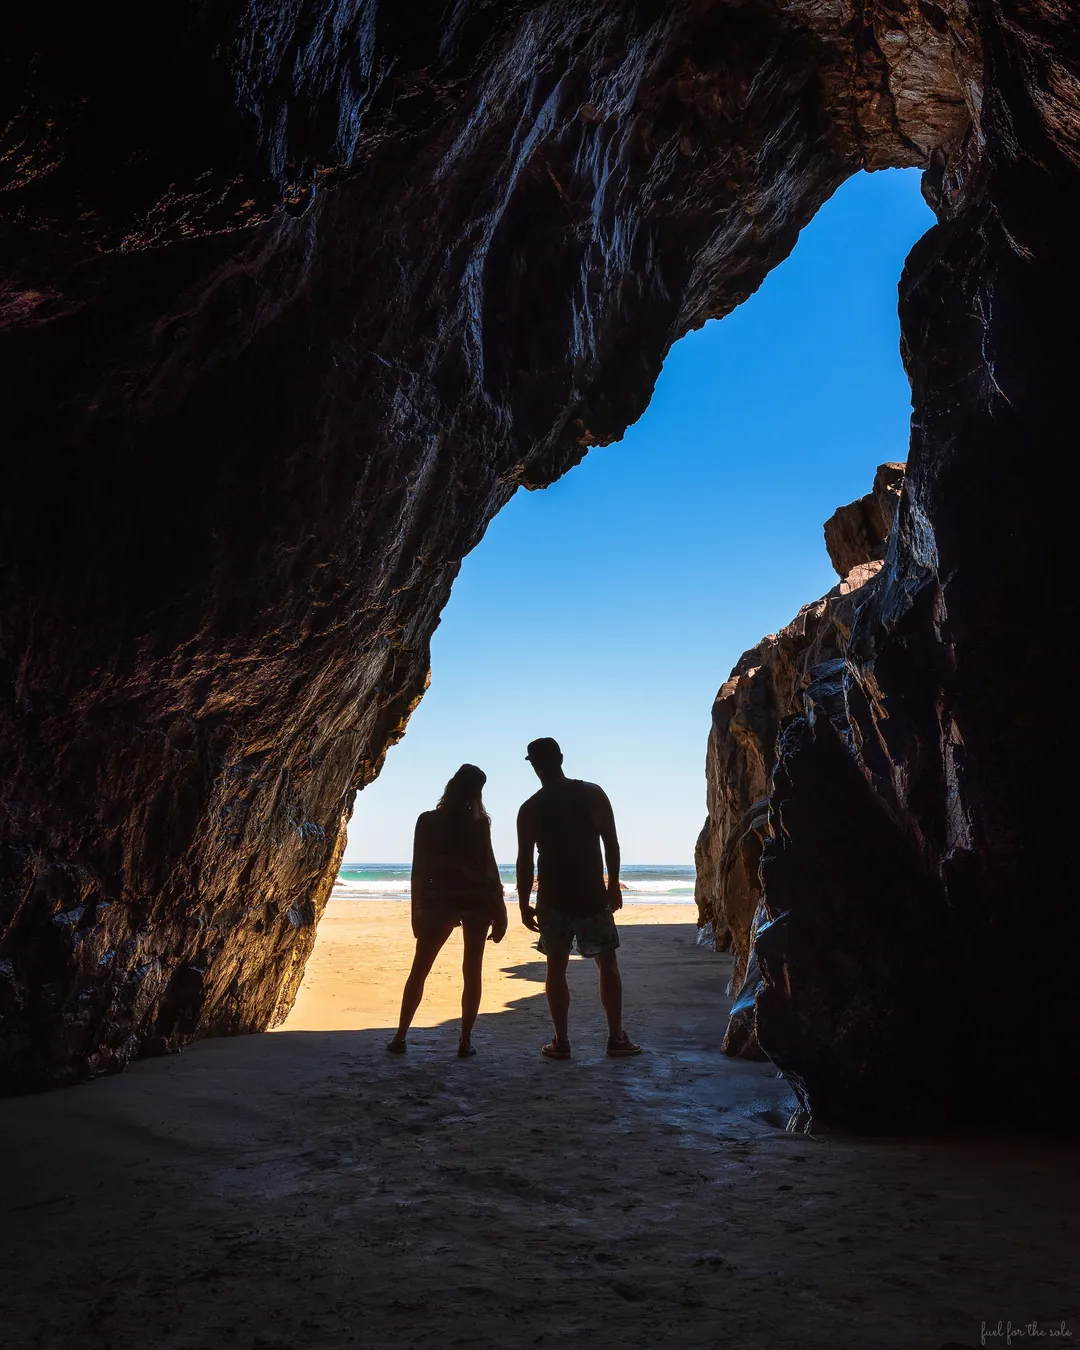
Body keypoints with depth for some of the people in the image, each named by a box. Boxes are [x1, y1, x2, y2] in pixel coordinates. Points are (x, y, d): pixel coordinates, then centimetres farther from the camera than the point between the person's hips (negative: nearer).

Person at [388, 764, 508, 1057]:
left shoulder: (427, 821, -1)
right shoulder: (478, 823, -3)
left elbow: (419, 870, -1)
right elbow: (489, 867, -5)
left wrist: (417, 910, 4)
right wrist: (499, 907, 1)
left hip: (440, 900, 0)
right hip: (477, 899, 0)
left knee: (419, 970, 10)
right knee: (472, 970, 6)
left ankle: (400, 1038, 10)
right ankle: (465, 1041, 6)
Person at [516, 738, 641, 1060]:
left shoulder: (530, 809, -6)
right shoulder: (593, 794, -4)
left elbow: (525, 861, -5)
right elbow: (611, 843, -3)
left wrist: (524, 905, 4)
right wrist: (613, 884, 7)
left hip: (554, 898, 0)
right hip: (592, 894, 0)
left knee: (556, 968, 9)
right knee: (607, 964, 11)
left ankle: (560, 1042, 10)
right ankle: (616, 1037, 13)